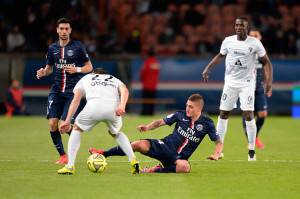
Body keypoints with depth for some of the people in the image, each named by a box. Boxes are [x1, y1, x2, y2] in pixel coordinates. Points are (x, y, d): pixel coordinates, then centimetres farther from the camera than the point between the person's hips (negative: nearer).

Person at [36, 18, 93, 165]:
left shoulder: (78, 47, -1)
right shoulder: (52, 48, 9)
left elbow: (89, 67, 4)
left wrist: (77, 69, -15)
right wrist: (43, 72, -2)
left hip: (72, 90, -4)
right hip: (56, 90, 4)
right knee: (52, 123, -7)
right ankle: (62, 155, 8)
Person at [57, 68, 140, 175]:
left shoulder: (85, 78, 35)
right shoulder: (114, 80, 37)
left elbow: (76, 100, 19)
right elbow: (124, 90, 12)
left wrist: (67, 121, 13)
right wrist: (122, 105, -5)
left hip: (94, 107, -2)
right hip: (113, 109, 2)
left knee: (77, 129, 25)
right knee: (116, 133, 33)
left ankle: (70, 166, 16)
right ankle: (133, 161, 18)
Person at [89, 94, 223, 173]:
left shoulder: (206, 124, -4)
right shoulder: (181, 115, 2)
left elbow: (218, 142, 3)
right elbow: (161, 122, 9)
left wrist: (216, 155, -17)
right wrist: (147, 127, -10)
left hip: (179, 157, -2)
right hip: (165, 146, 2)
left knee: (185, 167, -41)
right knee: (140, 144, -24)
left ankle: (157, 170, -20)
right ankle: (103, 154, -9)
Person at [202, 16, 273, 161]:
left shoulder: (255, 43, -8)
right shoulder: (228, 41, 0)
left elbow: (266, 62, -2)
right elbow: (220, 55, 18)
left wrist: (269, 82, -12)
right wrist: (208, 68, 9)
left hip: (247, 83, -3)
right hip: (230, 82, 3)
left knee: (248, 115, -12)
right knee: (223, 114, 3)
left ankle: (252, 151, -1)